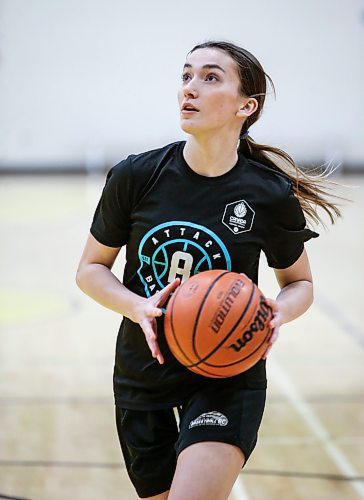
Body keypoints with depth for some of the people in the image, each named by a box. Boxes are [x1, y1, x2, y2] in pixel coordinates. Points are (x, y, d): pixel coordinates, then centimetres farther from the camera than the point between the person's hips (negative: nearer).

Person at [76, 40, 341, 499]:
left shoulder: (271, 195, -11)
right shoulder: (135, 177, -9)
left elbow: (299, 282, 5)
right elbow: (90, 269, 1)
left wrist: (279, 312, -18)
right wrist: (138, 308, -18)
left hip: (229, 379, -2)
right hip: (143, 374, 2)